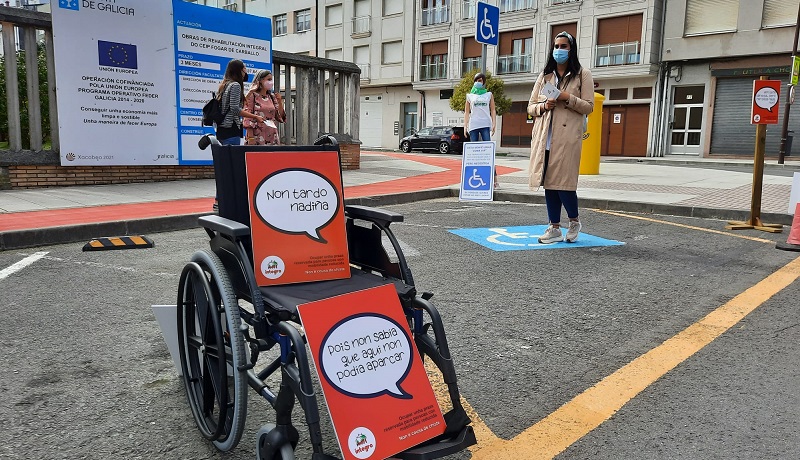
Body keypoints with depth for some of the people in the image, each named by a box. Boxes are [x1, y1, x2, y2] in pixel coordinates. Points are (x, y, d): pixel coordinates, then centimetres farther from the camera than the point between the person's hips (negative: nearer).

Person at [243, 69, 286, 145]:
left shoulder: (272, 97, 14)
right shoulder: (252, 96, -1)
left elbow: (280, 118, 13)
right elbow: (248, 118, -6)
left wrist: (280, 101, 0)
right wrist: (250, 137, -14)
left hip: (272, 137, 5)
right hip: (258, 137, -5)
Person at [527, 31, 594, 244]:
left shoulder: (582, 75, 7)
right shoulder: (544, 76, 19)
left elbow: (588, 106, 1)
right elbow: (531, 107, 17)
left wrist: (568, 98, -12)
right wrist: (544, 106, -4)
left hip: (567, 138, -4)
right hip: (544, 137, 4)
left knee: (563, 182, -8)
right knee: (549, 183, 4)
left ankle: (574, 221, 17)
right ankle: (555, 228, 13)